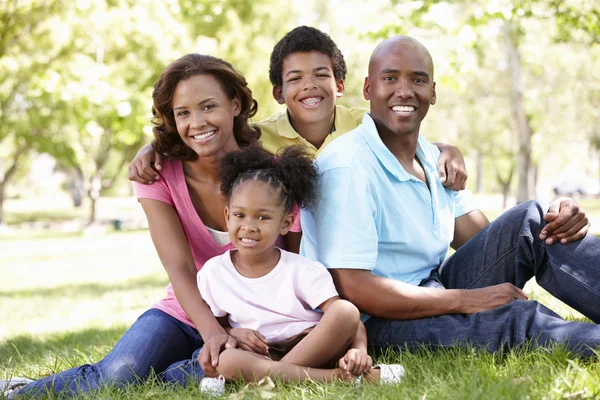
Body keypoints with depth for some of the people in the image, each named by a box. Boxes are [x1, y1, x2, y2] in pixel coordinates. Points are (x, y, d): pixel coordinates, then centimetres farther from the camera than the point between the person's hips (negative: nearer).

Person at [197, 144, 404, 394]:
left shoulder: (303, 271, -3)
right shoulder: (213, 272, 4)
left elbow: (348, 318, -10)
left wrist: (358, 350, -31)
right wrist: (231, 335, -11)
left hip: (312, 348, -1)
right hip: (257, 358, 1)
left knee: (345, 311, -27)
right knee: (225, 361, -35)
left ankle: (268, 378, -26)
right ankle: (337, 378, -32)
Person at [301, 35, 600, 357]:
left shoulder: (432, 159, 12)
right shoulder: (347, 166, -17)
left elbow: (488, 243, 8)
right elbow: (350, 288, -23)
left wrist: (553, 222, -13)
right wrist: (464, 300, -22)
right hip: (378, 323, -9)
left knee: (531, 223, -6)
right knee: (521, 319, -32)